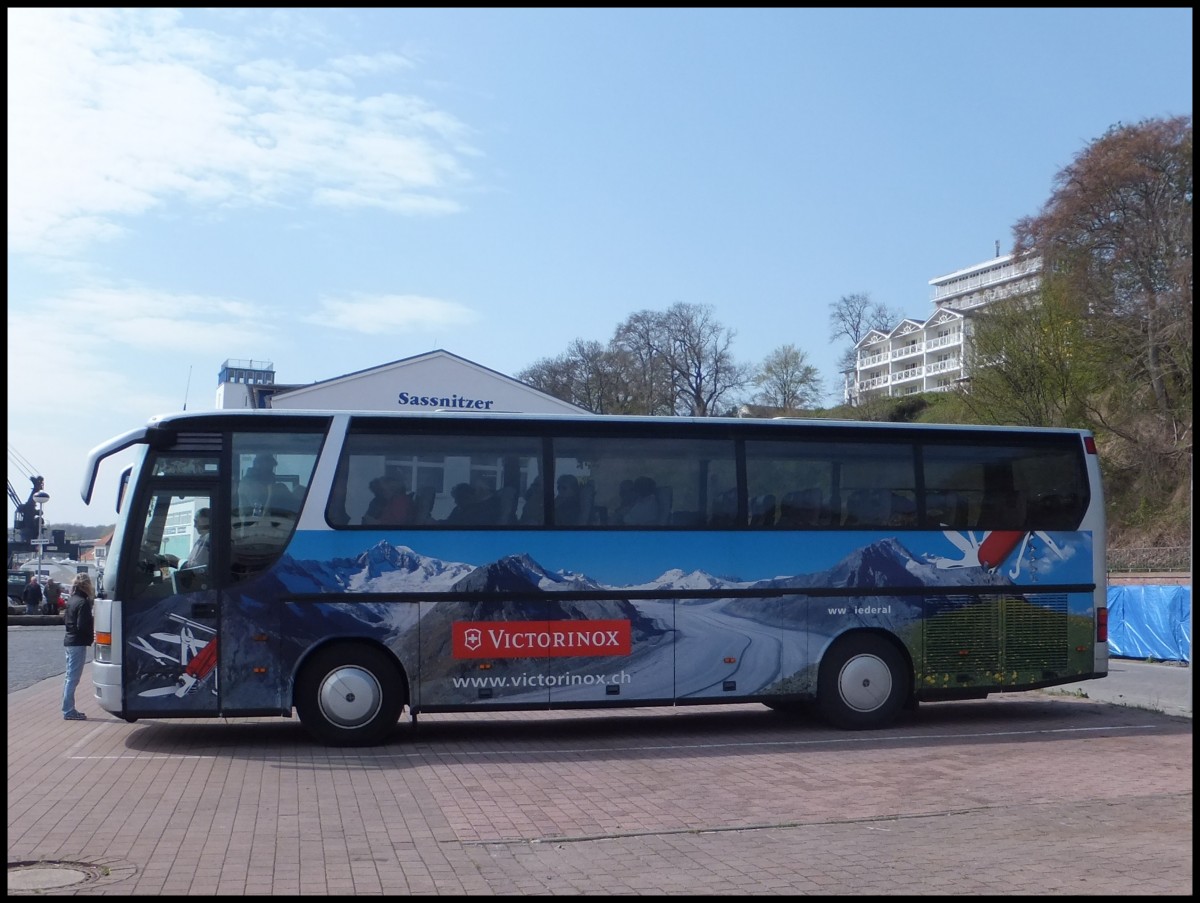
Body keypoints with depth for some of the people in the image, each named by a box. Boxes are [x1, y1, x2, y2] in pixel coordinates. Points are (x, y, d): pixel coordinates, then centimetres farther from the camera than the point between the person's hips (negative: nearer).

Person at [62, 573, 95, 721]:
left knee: (70, 676, 15)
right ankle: (69, 711, -2)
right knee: (73, 677, -5)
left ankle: (68, 709, 21)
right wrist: (91, 636, -5)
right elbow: (83, 626, -21)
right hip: (79, 643, -10)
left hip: (69, 641, 10)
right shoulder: (83, 602, -17)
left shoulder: (72, 600, 11)